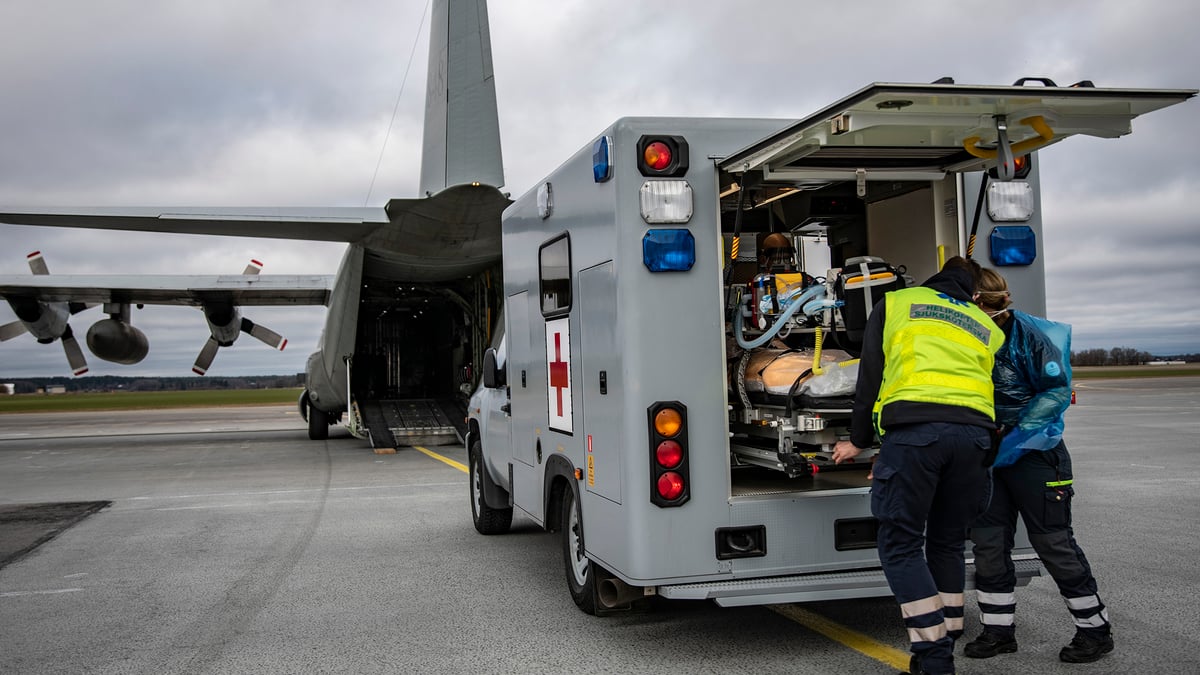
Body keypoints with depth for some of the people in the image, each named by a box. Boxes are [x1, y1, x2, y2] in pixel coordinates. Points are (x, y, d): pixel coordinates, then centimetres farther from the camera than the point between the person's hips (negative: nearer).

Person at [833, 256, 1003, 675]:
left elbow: (869, 377, 15)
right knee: (947, 545, 17)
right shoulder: (987, 327, 28)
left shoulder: (894, 304, 19)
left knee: (901, 546, 3)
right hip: (974, 432, 4)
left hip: (913, 426, -4)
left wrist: (859, 441, 25)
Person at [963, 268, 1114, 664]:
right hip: (989, 454, 6)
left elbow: (1058, 390, -14)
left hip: (1034, 453, -6)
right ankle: (999, 630, 17)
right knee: (988, 542, 5)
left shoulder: (1029, 334, -15)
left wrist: (1014, 432, -20)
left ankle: (1095, 629, 16)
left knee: (1053, 542, 0)